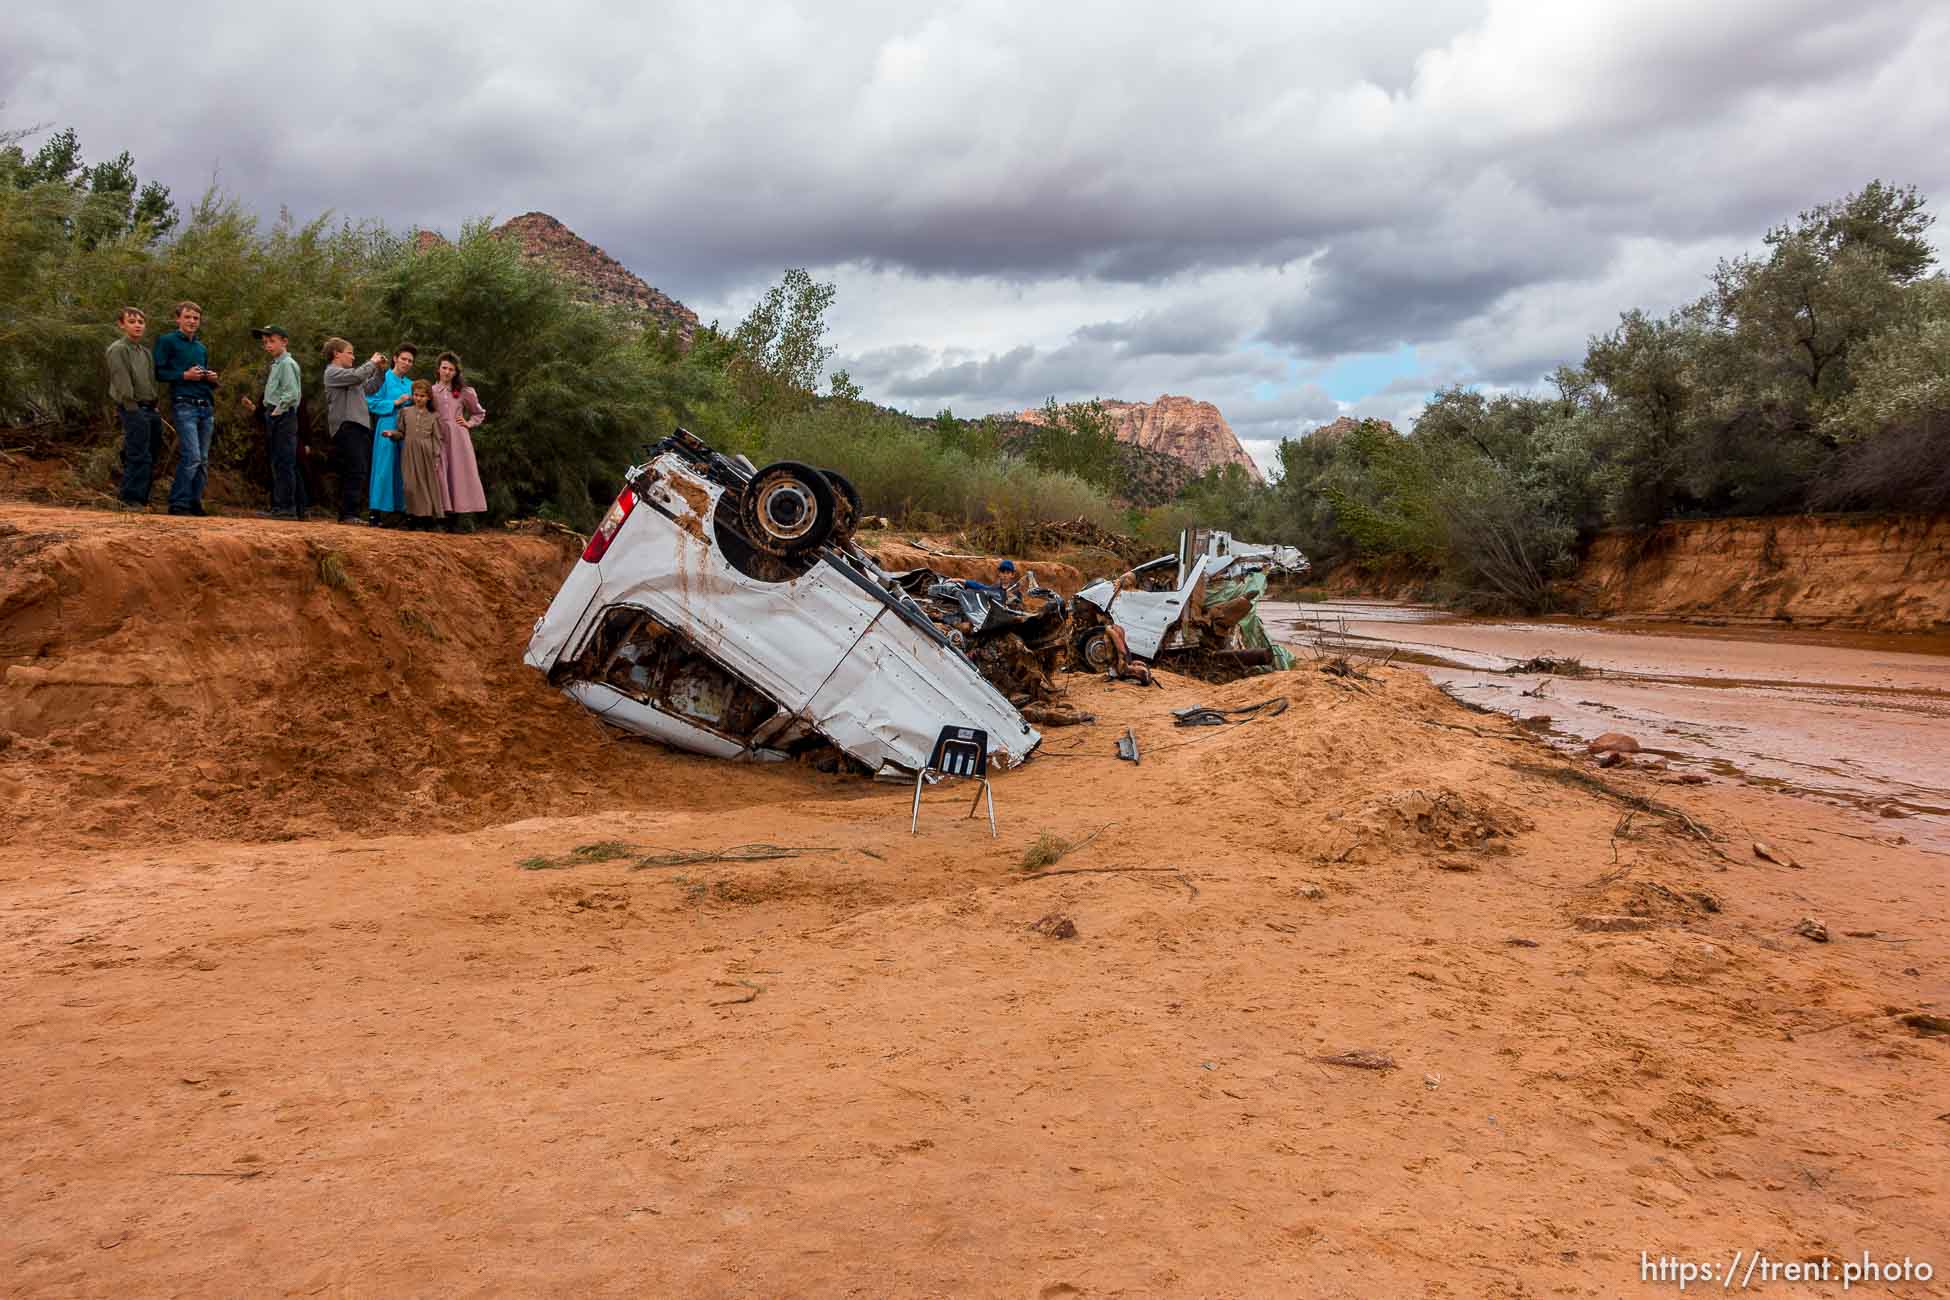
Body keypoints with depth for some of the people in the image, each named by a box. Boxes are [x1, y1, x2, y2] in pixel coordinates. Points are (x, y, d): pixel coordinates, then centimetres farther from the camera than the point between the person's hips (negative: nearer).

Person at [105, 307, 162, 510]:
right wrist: (132, 408, -19)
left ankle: (141, 499, 17)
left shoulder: (145, 352, 20)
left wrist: (154, 408, 13)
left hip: (150, 409, 8)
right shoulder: (118, 349, -5)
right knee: (139, 456, -12)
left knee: (151, 456, 10)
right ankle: (131, 499, -9)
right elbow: (122, 381, -13)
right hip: (134, 410, -8)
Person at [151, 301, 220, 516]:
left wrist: (212, 379, 7)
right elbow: (159, 372, -4)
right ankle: (178, 503, -9)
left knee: (203, 460, 5)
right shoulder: (167, 341, 3)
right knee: (191, 456, -16)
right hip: (184, 406, -7)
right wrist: (185, 375, -14)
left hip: (206, 407, 7)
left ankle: (195, 501, 12)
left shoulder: (202, 348, 22)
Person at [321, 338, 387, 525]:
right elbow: (357, 375, -18)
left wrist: (378, 369, 17)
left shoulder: (347, 373, 26)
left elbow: (369, 388, 26)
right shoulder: (333, 372, -3)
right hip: (347, 427, -10)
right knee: (355, 471, -16)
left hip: (360, 427, 10)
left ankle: (348, 514, 11)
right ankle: (349, 514, -17)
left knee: (361, 472, 8)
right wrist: (372, 362, -4)